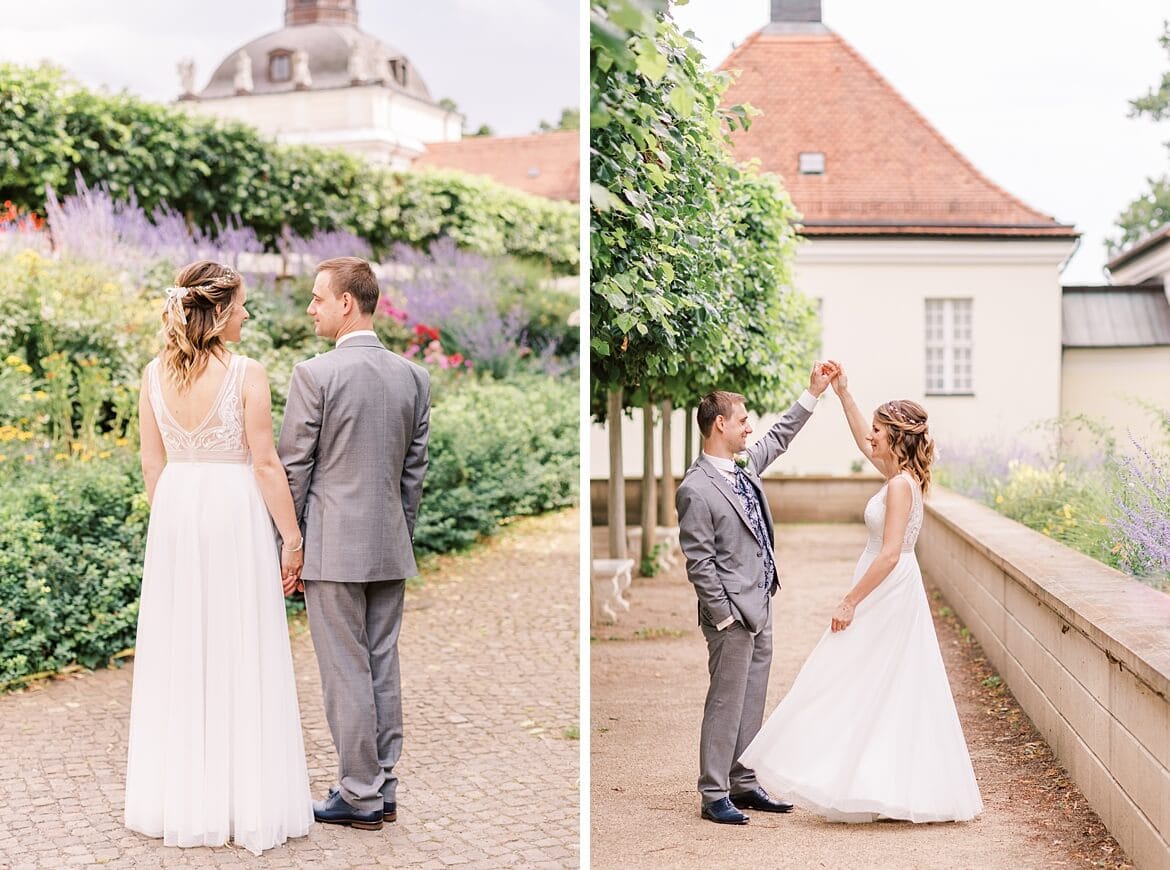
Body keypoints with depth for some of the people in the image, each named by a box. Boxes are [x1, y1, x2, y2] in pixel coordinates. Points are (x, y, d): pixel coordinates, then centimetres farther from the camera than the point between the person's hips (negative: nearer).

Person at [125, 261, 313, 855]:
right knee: (240, 655, 3)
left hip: (174, 513, 5)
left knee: (178, 652, 12)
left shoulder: (155, 373, 2)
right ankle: (247, 800, 8)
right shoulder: (245, 374, -12)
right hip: (234, 512, -5)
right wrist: (292, 537, -5)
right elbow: (265, 463, -11)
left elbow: (152, 461, 8)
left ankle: (178, 798, 21)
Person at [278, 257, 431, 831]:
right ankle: (382, 790, 19)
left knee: (346, 674, 1)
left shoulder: (315, 374, -12)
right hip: (390, 548, 6)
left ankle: (360, 797, 7)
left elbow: (292, 469, -9)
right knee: (383, 667, 12)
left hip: (333, 547, -6)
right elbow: (415, 469, 10)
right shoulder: (413, 376, 5)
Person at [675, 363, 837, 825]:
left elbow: (779, 437, 26)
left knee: (752, 701, 14)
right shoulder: (696, 489, -18)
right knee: (726, 704, -1)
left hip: (761, 608, 9)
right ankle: (714, 795, 8)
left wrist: (813, 393, 23)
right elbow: (699, 562, -17)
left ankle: (743, 785, 23)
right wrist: (724, 615, -16)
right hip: (733, 614, -9)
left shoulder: (744, 465, 7)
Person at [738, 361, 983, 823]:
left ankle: (848, 785, 0)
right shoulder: (901, 475, 8)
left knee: (858, 689, -4)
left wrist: (850, 602, -21)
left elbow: (890, 553, -24)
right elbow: (864, 441, 26)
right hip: (891, 593, 10)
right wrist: (842, 393, 23)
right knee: (893, 694, 12)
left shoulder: (901, 484, -19)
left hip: (887, 593, -10)